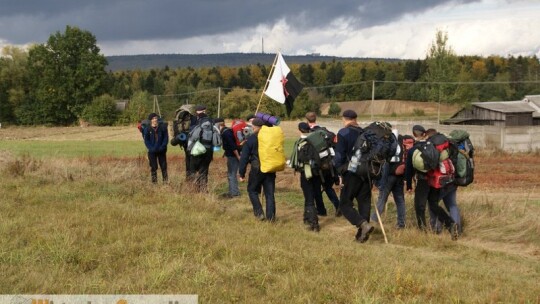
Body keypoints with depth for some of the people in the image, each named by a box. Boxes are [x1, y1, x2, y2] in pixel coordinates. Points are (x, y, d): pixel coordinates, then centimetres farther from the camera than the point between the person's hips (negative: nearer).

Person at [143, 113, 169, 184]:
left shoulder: (163, 127, -3)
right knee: (153, 167, 4)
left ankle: (166, 181, 12)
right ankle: (154, 182, 11)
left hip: (161, 151, 0)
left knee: (163, 166, 5)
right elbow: (146, 141, 0)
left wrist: (162, 147, -11)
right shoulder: (147, 129, -3)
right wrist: (151, 148, -12)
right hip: (152, 152, 0)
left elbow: (166, 138, 0)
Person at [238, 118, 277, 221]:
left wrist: (242, 173, 0)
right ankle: (271, 216, 4)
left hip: (257, 169, -4)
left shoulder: (251, 139, -7)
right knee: (269, 193, 8)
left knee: (252, 190, 13)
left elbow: (244, 157, -5)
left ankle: (259, 213, 2)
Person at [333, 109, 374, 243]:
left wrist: (339, 170, 0)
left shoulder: (343, 133, -9)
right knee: (364, 202, 11)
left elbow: (339, 156, -12)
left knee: (345, 204, 2)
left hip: (352, 173, -6)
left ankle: (364, 224, -18)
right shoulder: (364, 132, 9)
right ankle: (362, 234, 12)